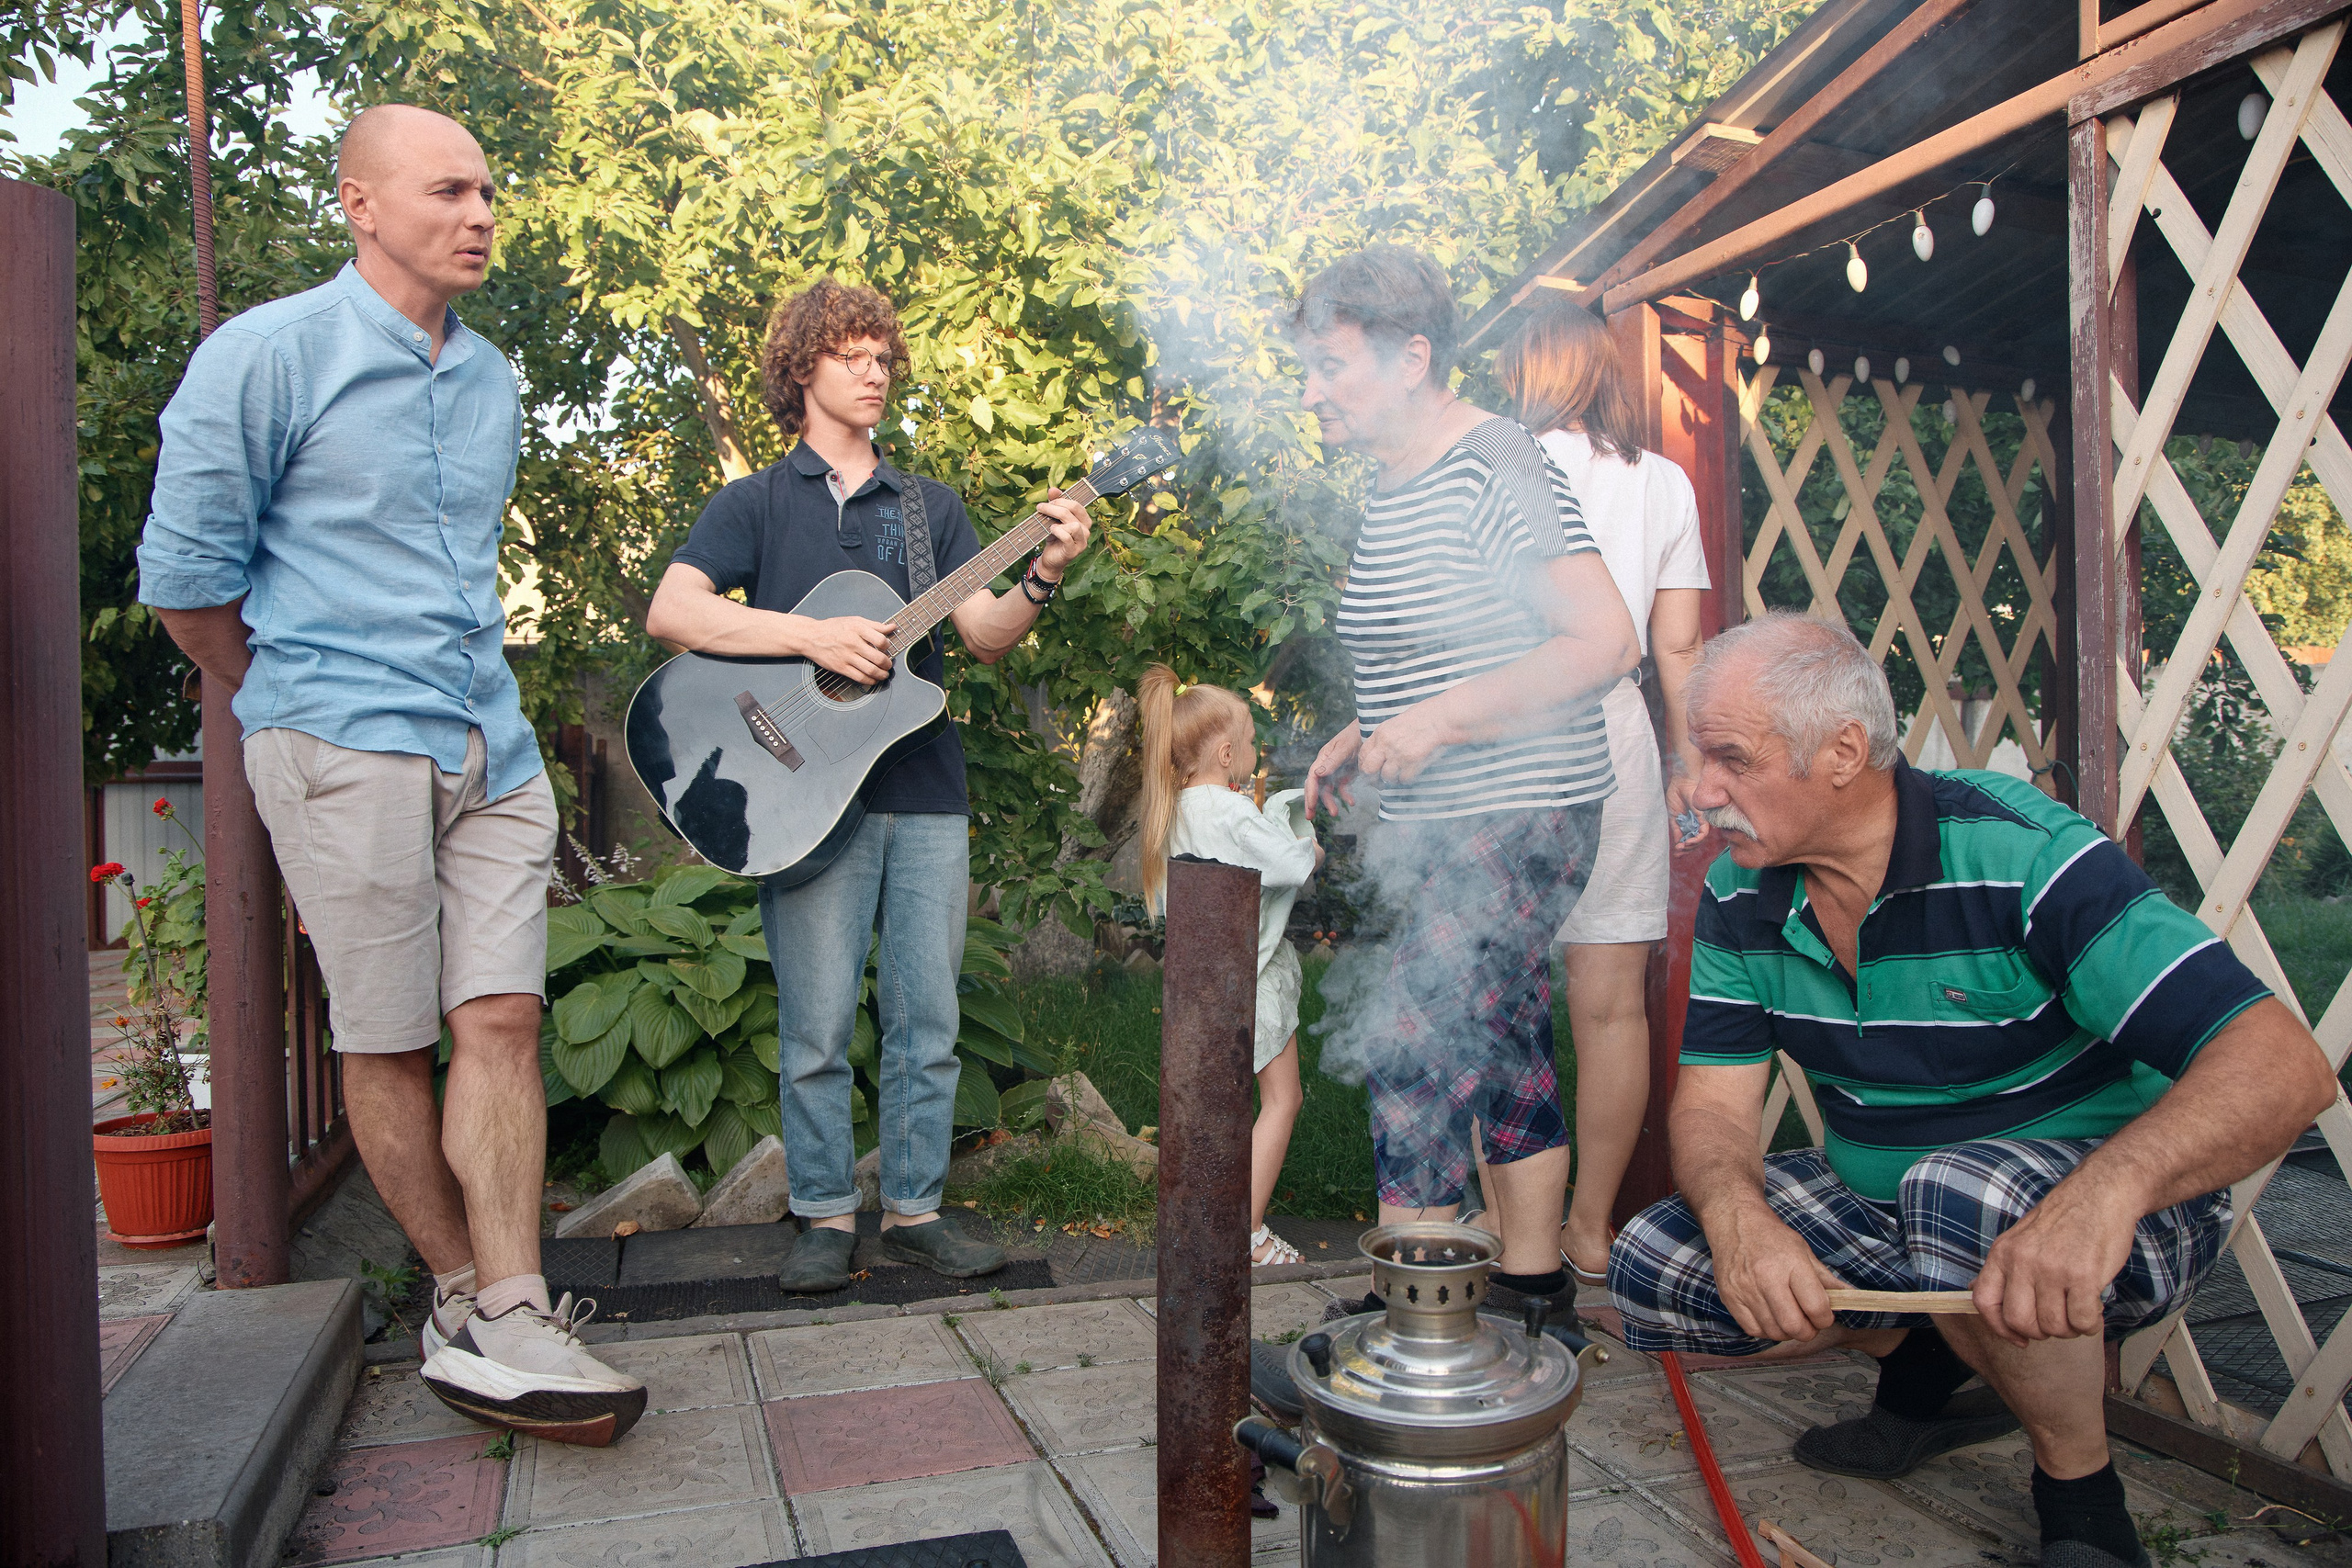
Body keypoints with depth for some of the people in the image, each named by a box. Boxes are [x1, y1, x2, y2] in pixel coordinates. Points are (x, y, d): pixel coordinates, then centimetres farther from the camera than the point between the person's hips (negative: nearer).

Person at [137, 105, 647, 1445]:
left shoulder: (493, 377, 16)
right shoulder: (267, 356, -4)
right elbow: (187, 572, 0)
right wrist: (290, 711, 10)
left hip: (495, 749, 5)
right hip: (345, 749, -5)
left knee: (502, 1022, -3)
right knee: (389, 1041, 3)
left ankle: (504, 1319, 0)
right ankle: (465, 1290, 17)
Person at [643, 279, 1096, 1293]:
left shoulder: (929, 507, 18)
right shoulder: (757, 503, 8)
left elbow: (984, 634, 7)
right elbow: (671, 612, -8)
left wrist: (1043, 575, -12)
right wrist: (813, 635, -19)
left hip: (926, 794, 3)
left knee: (929, 1021, 5)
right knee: (817, 1028, 0)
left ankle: (914, 1210, 17)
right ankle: (826, 1218, 14)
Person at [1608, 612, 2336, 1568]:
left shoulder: (2020, 857, -24)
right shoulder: (1741, 899, -6)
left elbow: (2282, 1066, -30)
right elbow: (1715, 1103, -8)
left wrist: (2104, 1190, -49)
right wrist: (1736, 1214, -32)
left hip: (2115, 1211, -5)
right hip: (1878, 1207, 5)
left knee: (1961, 1195, -38)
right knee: (1652, 1268, -12)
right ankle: (1929, 1358, 10)